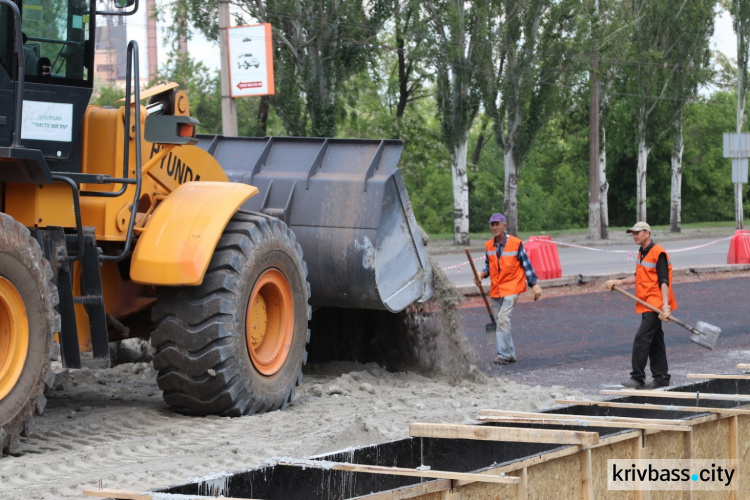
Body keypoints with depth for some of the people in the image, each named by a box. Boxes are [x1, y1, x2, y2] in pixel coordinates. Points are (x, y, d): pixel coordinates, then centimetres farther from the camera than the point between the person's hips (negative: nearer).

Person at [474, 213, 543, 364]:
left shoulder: (515, 243, -7)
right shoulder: (489, 246, 6)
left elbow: (526, 265, -1)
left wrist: (535, 284, -2)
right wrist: (482, 274, -3)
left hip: (511, 287, -6)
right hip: (495, 289, 6)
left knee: (503, 318, -19)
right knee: (499, 322, 8)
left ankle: (504, 354, -17)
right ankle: (510, 354, 18)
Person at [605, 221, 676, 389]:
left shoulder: (658, 253, -13)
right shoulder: (642, 253, 16)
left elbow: (663, 281, -17)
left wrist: (665, 305, -23)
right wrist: (620, 282, 15)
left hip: (655, 305, -10)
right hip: (646, 304, 10)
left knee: (641, 339, -14)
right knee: (654, 340, 12)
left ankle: (637, 378, -13)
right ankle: (661, 377, 18)